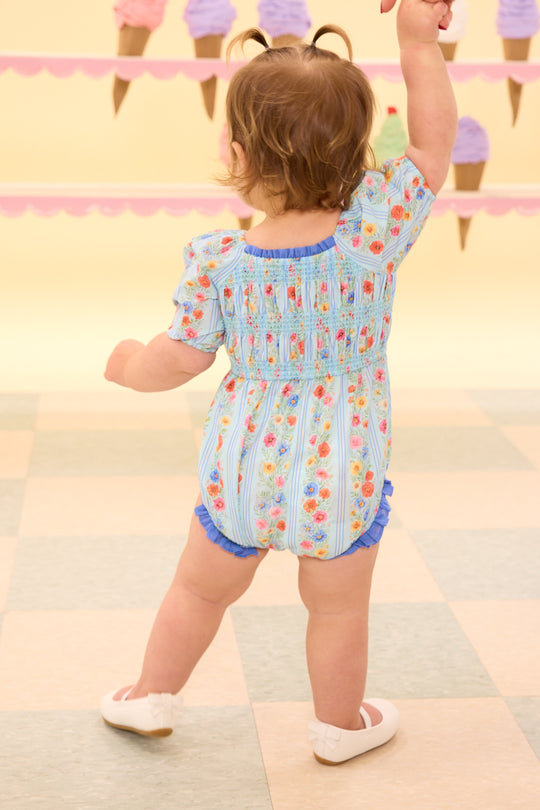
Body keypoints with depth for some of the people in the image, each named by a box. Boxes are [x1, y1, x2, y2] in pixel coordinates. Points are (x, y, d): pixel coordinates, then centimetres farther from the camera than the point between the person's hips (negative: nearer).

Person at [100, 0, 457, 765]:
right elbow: (434, 142, -10)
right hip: (343, 476, -1)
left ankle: (153, 696, 42)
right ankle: (341, 726, 38)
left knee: (200, 590, 23)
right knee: (339, 611, 19)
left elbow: (178, 361, -6)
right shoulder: (376, 231, -20)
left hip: (242, 469, 1)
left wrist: (129, 364, 15)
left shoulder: (218, 263, -16)